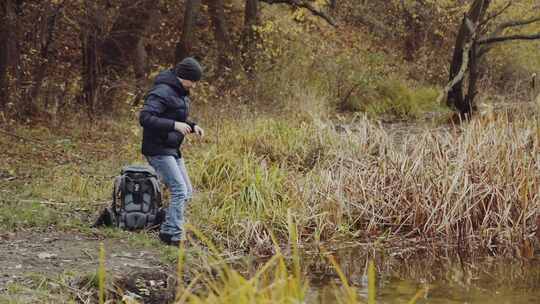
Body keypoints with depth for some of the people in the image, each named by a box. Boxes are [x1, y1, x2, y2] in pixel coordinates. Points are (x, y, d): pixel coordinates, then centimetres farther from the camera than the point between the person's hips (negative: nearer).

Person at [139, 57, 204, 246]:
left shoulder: (181, 93, 12)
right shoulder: (162, 92, -19)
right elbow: (145, 118, -28)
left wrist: (192, 126, 5)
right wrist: (174, 125, -31)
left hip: (172, 150, 10)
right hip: (158, 150, -10)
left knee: (186, 192, 11)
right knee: (179, 191, -14)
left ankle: (167, 231, 18)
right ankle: (174, 236, -10)